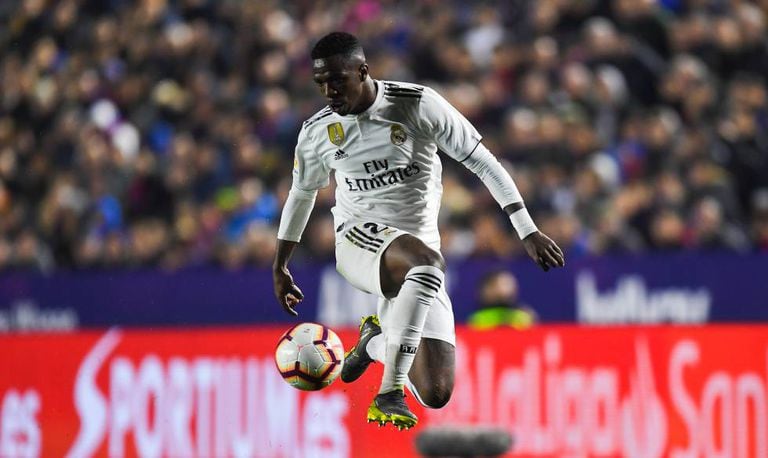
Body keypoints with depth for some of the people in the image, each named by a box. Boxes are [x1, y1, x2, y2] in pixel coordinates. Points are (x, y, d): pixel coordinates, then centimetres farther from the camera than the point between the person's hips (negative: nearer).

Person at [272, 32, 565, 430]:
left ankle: (375, 341, 26)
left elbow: (482, 162, -4)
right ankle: (388, 394, -37)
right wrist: (279, 266, 28)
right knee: (426, 260, -40)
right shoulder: (316, 132, 1)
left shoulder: (417, 105, -8)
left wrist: (528, 233, -9)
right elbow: (301, 194, 20)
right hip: (360, 239, -1)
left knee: (436, 395, -7)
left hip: (420, 262, 1)